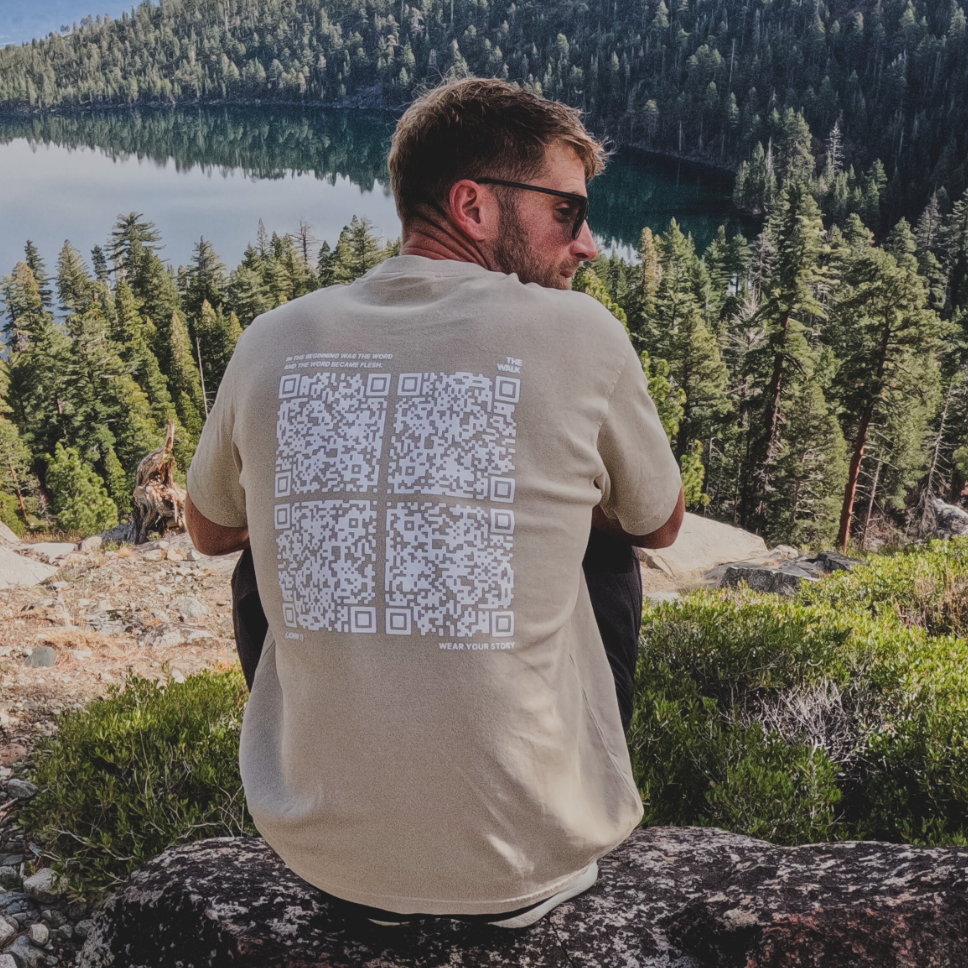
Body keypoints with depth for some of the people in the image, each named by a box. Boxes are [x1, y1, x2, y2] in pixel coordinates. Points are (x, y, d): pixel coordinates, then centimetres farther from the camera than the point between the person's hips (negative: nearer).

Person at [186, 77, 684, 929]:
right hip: (524, 853, -1)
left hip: (321, 848, 2)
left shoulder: (275, 340, -6)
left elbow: (209, 531, 13)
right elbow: (659, 527, 6)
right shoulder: (579, 332, -12)